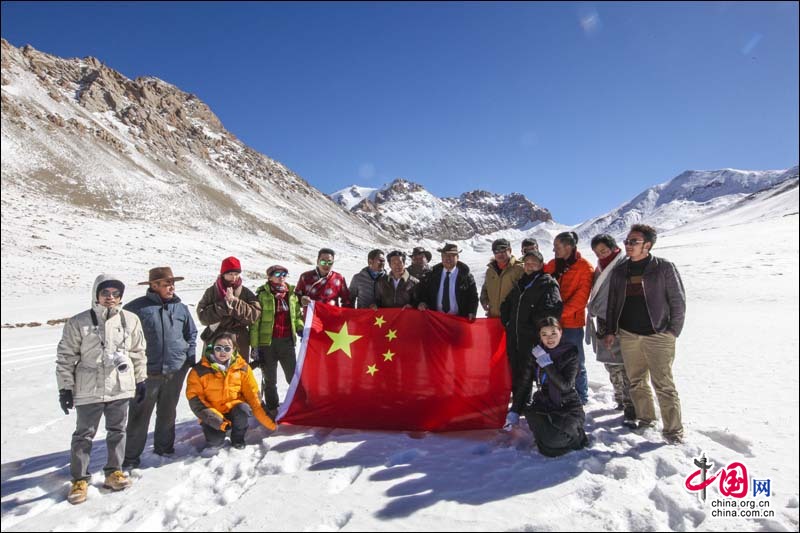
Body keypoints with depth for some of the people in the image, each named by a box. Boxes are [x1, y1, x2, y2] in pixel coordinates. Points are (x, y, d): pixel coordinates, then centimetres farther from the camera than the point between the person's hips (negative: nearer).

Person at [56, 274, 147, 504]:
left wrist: (140, 380, 10)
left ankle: (114, 472, 27)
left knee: (117, 431, 13)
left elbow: (138, 352, 8)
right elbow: (66, 358, -1)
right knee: (84, 435, 7)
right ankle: (79, 479, 21)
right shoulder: (78, 323, -6)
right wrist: (65, 388, -2)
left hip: (120, 388, 2)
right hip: (89, 389, -2)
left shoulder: (130, 320, 0)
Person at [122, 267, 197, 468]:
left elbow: (192, 334, 16)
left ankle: (164, 447, 33)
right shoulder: (137, 307, -8)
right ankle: (131, 455, 16)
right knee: (140, 414, 3)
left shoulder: (181, 308, 5)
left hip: (176, 370, 4)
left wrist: (190, 358, 9)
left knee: (167, 413, 17)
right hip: (147, 372, -4)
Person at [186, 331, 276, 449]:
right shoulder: (200, 369, -10)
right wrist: (214, 418, -24)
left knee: (243, 408, -31)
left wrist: (269, 421, -11)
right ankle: (216, 434, 11)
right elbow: (195, 398, -11)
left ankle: (238, 439, -3)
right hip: (213, 416, -1)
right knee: (215, 441, -26)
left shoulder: (242, 367, -6)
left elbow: (252, 395, -4)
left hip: (234, 411, 1)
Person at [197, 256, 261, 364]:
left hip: (239, 343, 0)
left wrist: (235, 302, -19)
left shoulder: (246, 293, 2)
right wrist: (224, 305, -19)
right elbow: (202, 315, -8)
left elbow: (255, 314, -11)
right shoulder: (211, 292, 2)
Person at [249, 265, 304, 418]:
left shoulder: (292, 293, 8)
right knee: (269, 379, 9)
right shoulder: (262, 295, -4)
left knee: (294, 376, 5)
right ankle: (272, 409, 24)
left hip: (287, 342, 3)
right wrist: (254, 346, -9)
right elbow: (254, 322, -5)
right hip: (267, 342, -3)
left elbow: (297, 315, 21)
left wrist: (300, 328, 2)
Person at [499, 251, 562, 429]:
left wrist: (536, 322, -13)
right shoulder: (519, 283, 19)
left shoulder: (548, 284, -2)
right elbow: (507, 304, 28)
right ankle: (522, 404, 21)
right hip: (514, 335, 7)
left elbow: (554, 308, -15)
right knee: (516, 370, 8)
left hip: (532, 337, -6)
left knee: (525, 373, -9)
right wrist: (507, 321, 16)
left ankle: (515, 411, -9)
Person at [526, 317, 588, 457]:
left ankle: (576, 435, 10)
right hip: (544, 404, 4)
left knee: (554, 441, -24)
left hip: (568, 407, -3)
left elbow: (565, 386, -21)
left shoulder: (570, 353, -11)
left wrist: (547, 364, -28)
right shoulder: (536, 353, 0)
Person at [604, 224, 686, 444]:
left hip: (658, 335, -4)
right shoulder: (619, 271, 9)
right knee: (637, 381, 12)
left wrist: (673, 332, -7)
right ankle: (646, 419, 27)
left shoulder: (664, 268, -3)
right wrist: (610, 331, 9)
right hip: (628, 335, 5)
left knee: (663, 384, -4)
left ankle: (673, 429, 6)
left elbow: (678, 302, -2)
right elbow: (612, 303, 13)